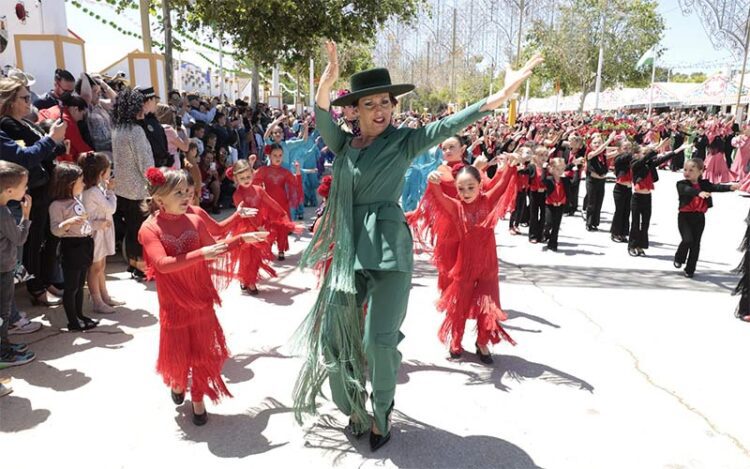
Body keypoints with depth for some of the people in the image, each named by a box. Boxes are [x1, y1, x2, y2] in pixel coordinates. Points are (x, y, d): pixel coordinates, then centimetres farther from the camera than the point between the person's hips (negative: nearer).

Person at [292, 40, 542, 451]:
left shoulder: (403, 141, 1)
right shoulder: (343, 144, 10)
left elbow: (450, 125, -11)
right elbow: (321, 116, -6)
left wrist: (505, 92, -21)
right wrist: (328, 79, -25)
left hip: (388, 250, -4)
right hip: (348, 248, 4)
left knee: (379, 341, -9)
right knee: (335, 333, 9)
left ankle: (382, 413, 20)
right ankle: (353, 404, 35)